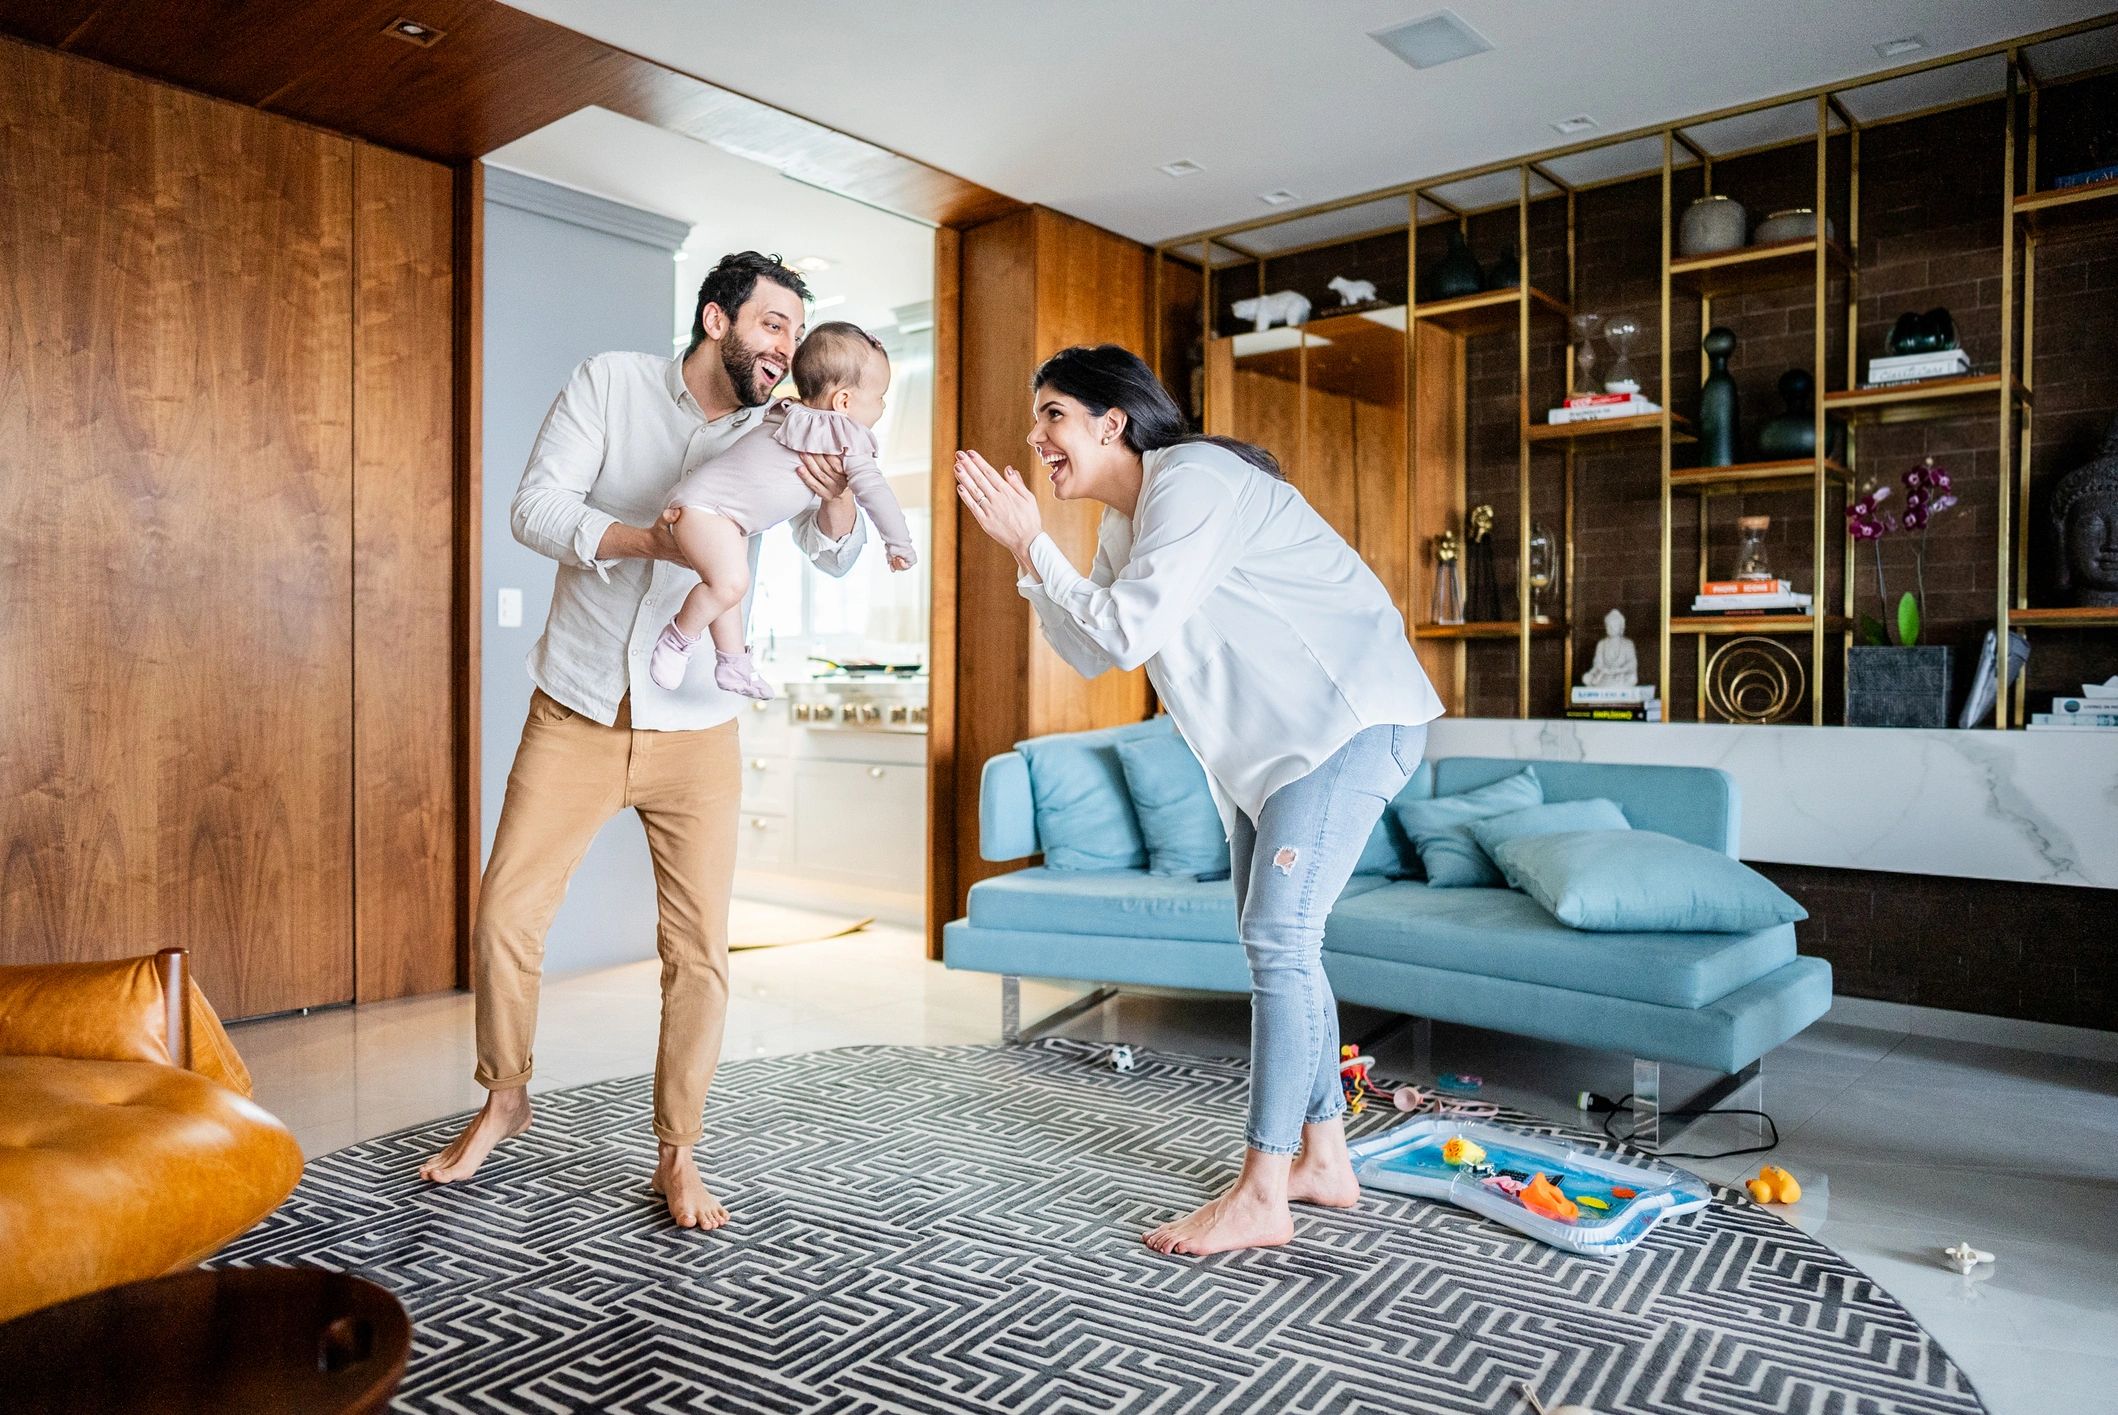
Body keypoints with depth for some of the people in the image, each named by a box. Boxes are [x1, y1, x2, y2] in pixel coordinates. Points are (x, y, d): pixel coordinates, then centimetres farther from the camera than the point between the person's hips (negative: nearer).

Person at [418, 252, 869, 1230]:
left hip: (695, 731, 1)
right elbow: (537, 507, -11)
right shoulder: (608, 383, -3)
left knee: (699, 949, -1)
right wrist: (653, 539, -27)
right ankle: (505, 1098, 31)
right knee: (504, 915, 4)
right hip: (575, 715, 0)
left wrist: (836, 496, -25)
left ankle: (676, 1156, 16)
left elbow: (835, 558, -3)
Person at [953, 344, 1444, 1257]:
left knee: (1278, 939, -13)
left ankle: (1260, 1197, -6)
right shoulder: (1127, 522, 12)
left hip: (1352, 715, -10)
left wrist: (1030, 544, -16)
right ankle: (1322, 1160, 22)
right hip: (1276, 735, 10)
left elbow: (1126, 632, -24)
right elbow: (1091, 651, 9)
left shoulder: (1193, 482, -18)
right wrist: (1026, 553, 0)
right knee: (1273, 941, 10)